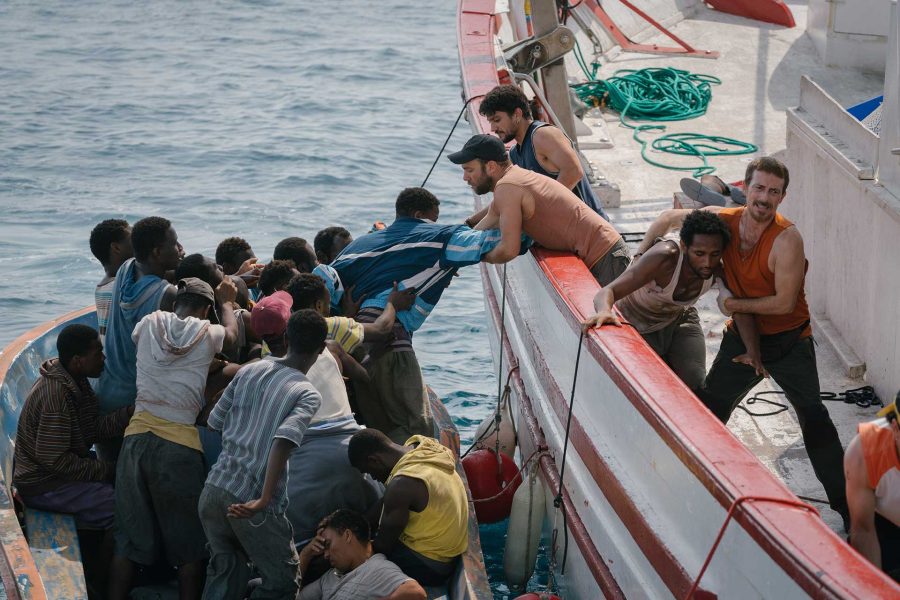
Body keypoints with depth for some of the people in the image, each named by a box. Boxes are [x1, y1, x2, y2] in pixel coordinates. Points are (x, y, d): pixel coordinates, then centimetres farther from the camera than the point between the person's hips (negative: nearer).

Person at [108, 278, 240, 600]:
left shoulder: (149, 323, 7)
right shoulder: (206, 333, 1)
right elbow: (232, 332, 25)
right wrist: (227, 302, 45)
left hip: (137, 437, 3)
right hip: (180, 443, -3)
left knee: (128, 538, 10)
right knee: (189, 545, 7)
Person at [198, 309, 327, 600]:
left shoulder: (249, 370, 8)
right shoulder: (308, 394, -7)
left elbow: (215, 421, 14)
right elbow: (283, 441, -23)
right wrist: (263, 501, -24)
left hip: (214, 490, 5)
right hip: (252, 503, -5)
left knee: (225, 571, 23)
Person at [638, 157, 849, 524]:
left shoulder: (787, 239, -25)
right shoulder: (723, 220, -9)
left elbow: (784, 303, -24)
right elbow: (669, 219, 8)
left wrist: (735, 304, -16)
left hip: (789, 341, -5)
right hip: (743, 336, 5)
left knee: (814, 418, -14)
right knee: (707, 411, 11)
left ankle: (844, 504, -8)